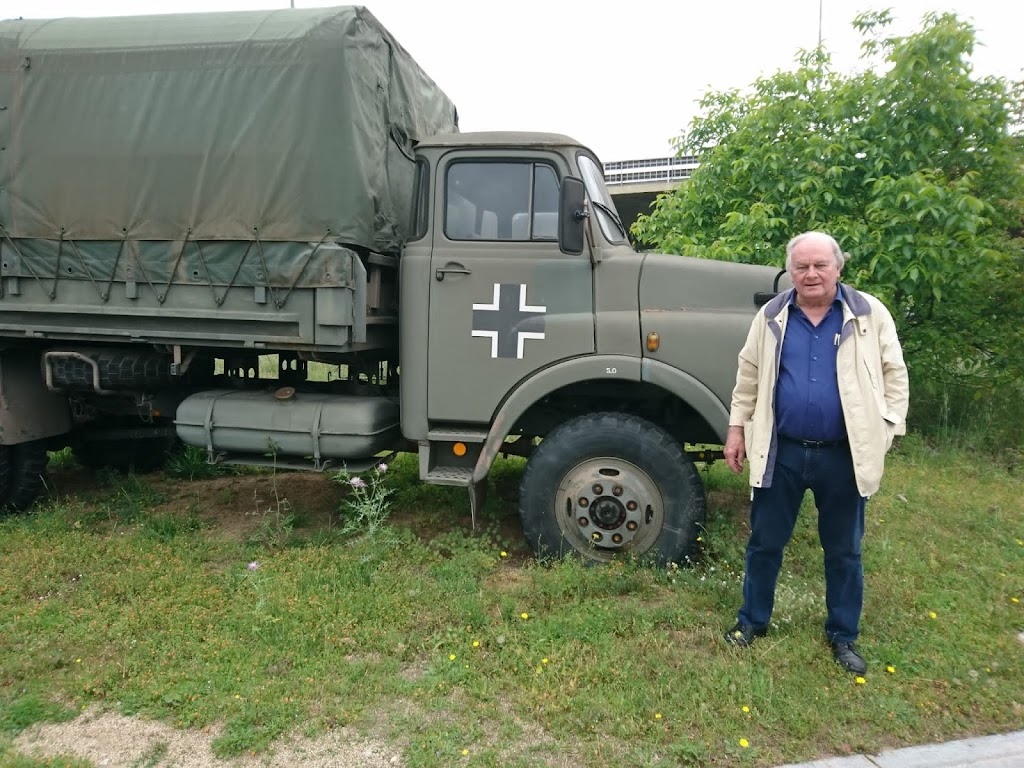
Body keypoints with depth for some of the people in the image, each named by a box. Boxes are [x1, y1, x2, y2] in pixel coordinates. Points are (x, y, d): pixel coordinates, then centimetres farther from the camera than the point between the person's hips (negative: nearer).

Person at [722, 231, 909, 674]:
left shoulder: (869, 314, -1)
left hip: (843, 456, -1)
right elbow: (749, 375, 8)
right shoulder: (772, 317, 3)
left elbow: (894, 374, 1)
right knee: (765, 542, 11)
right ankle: (752, 620, 30)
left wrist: (885, 430, -6)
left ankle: (843, 636, 31)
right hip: (781, 452, 1)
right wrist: (737, 428, 5)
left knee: (844, 550, 13)